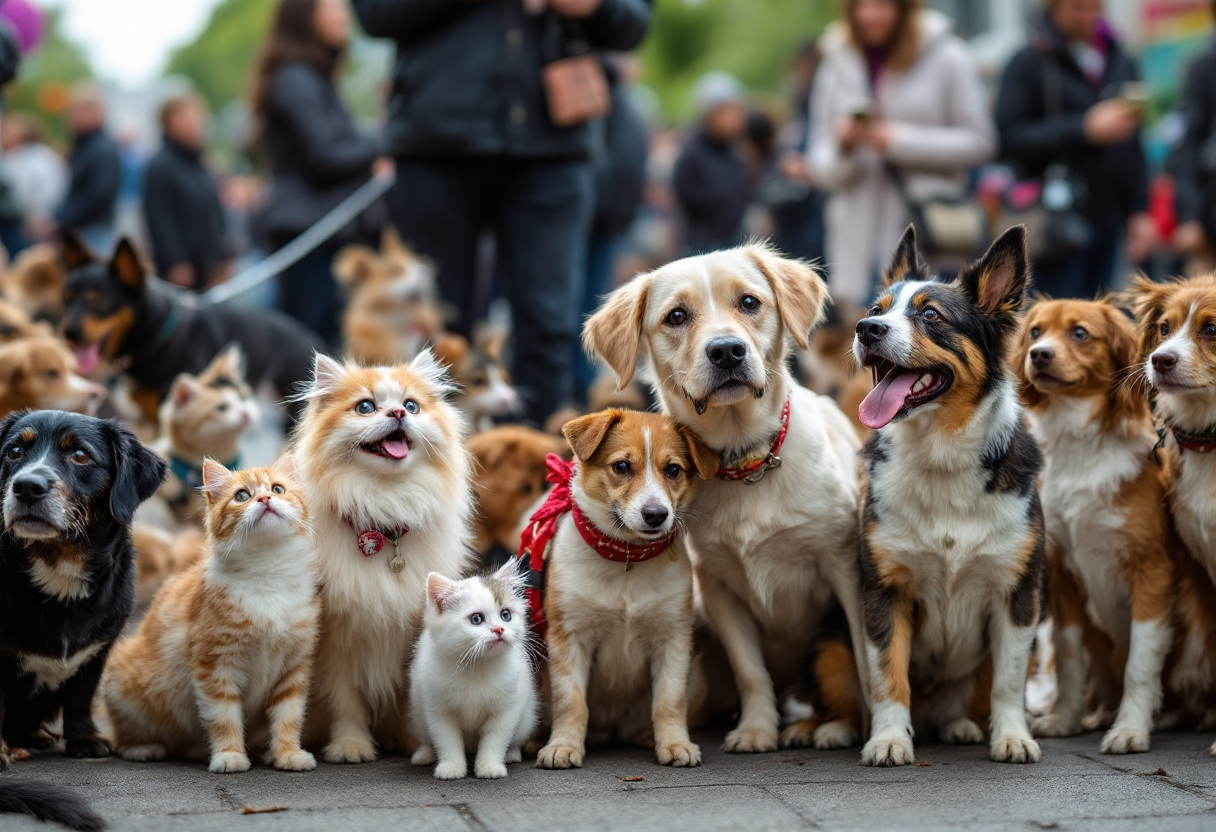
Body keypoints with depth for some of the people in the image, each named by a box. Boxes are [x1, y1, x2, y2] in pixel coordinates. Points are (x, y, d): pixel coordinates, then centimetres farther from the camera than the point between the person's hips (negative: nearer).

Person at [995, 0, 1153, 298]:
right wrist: (1086, 130, -20)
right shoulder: (1028, 63, -5)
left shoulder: (1120, 62, 14)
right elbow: (1009, 137, -15)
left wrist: (1139, 211, 11)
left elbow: (1132, 145, 18)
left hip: (1107, 219, 6)